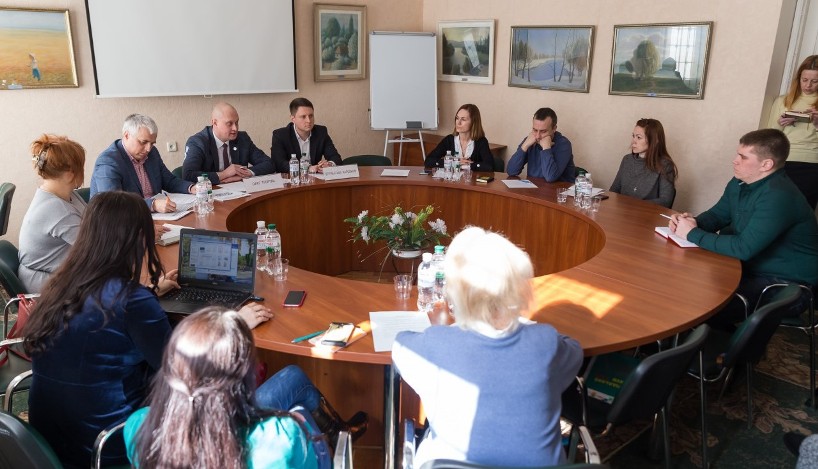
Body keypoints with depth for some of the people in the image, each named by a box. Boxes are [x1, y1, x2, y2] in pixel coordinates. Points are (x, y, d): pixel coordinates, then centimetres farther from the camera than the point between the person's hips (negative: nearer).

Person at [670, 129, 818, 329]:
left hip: (787, 283, -9)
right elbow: (717, 214, 12)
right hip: (753, 266, 9)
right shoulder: (740, 182, 2)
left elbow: (743, 248, -31)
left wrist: (693, 234, -22)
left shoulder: (778, 197, -28)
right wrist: (692, 222, -11)